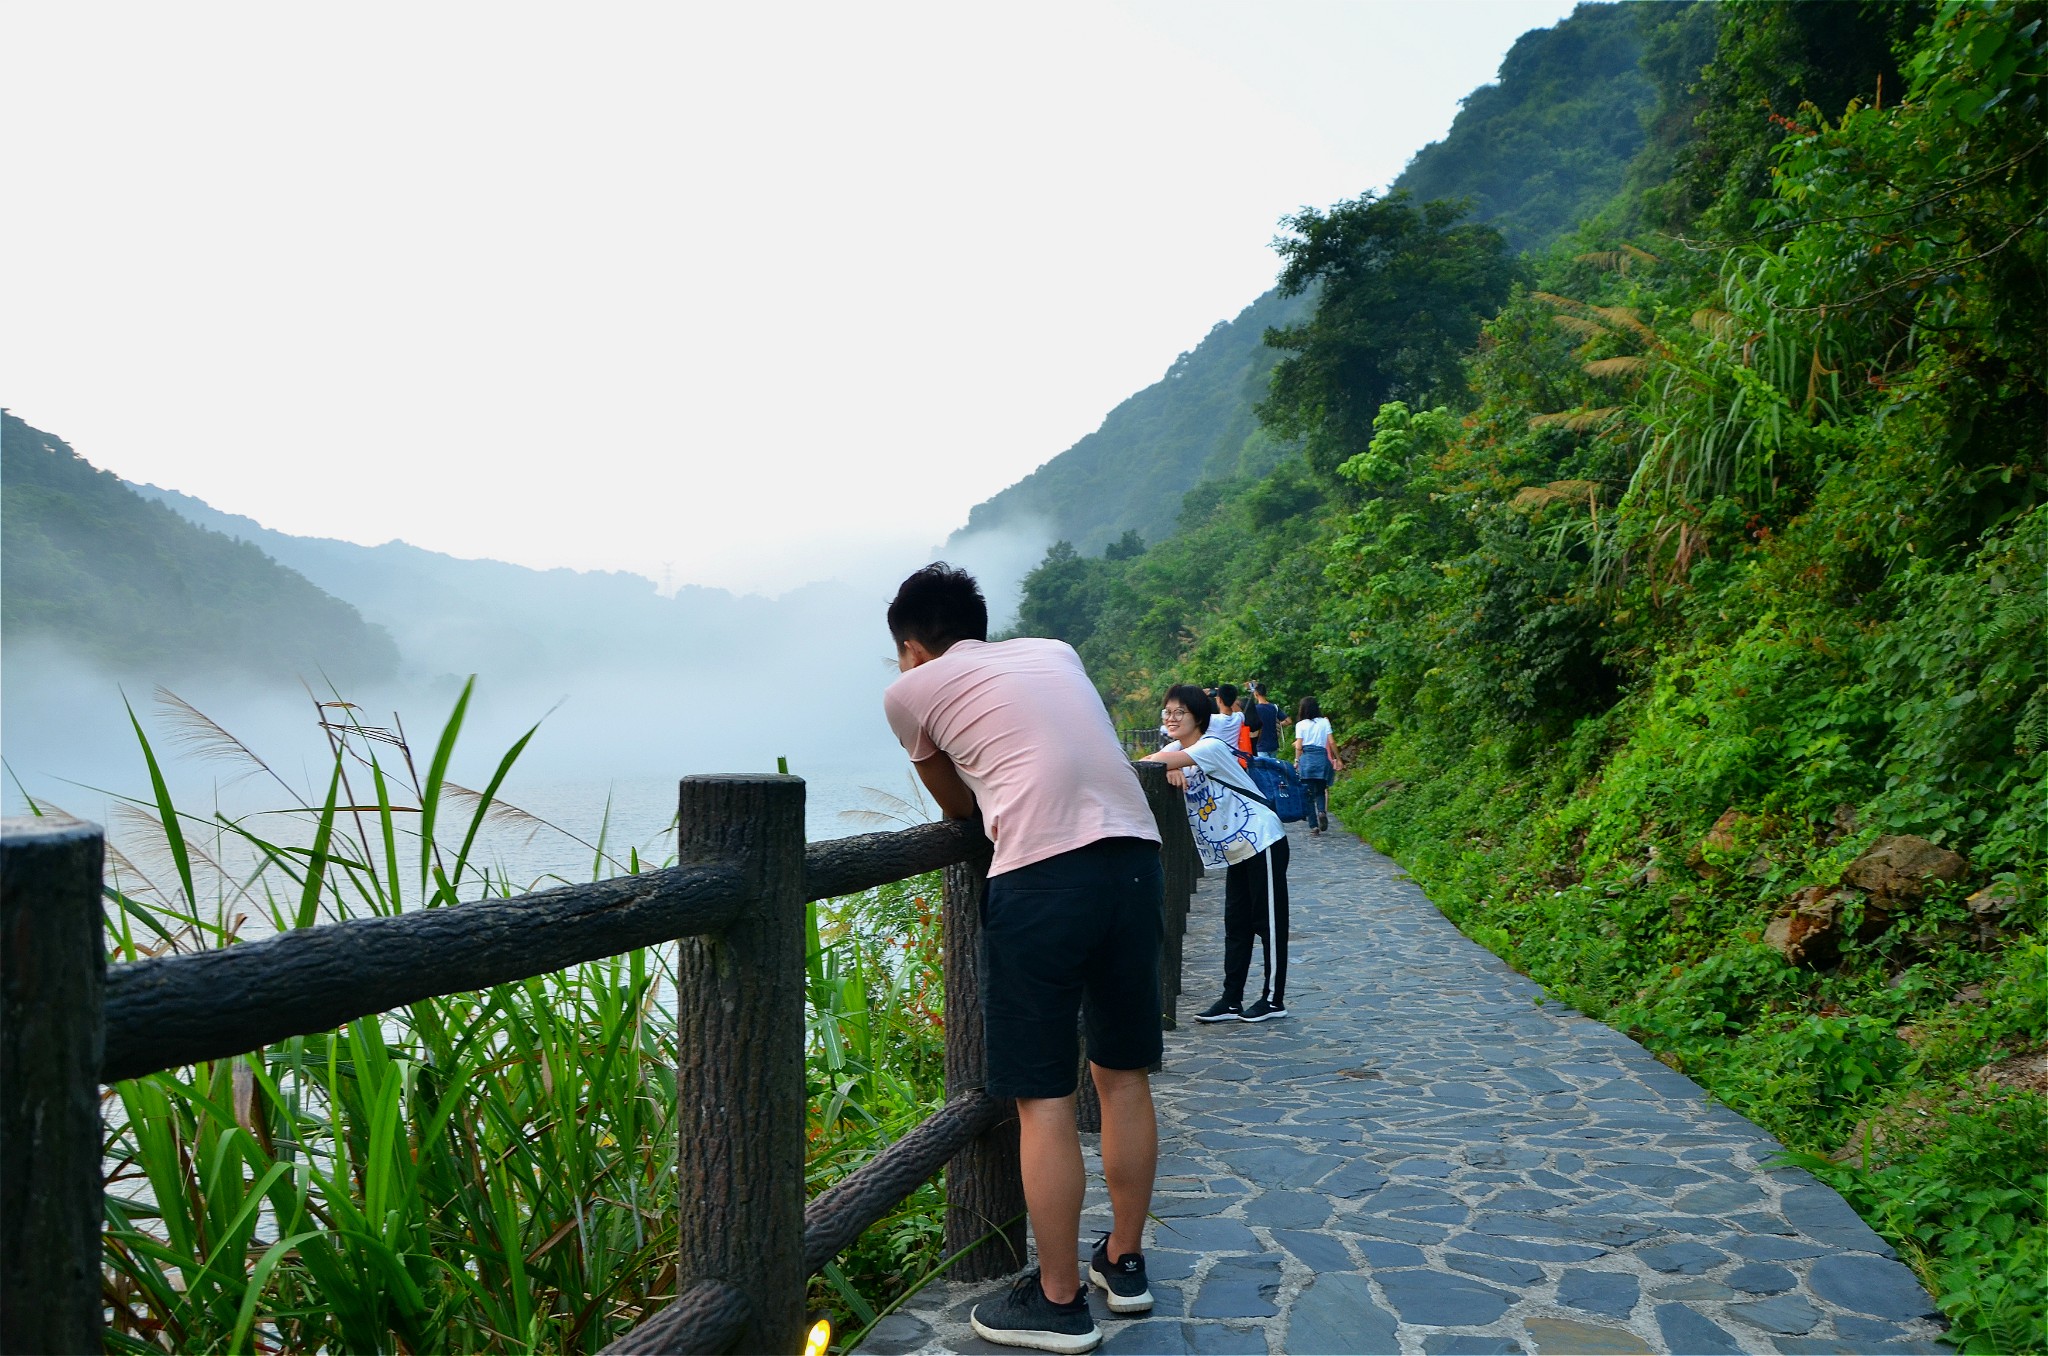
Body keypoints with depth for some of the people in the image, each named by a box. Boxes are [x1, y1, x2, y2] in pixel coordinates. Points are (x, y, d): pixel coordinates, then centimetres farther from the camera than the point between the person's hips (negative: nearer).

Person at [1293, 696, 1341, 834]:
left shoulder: (1300, 724, 1)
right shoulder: (1324, 722, 6)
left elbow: (1298, 746, -3)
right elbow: (1331, 742, 2)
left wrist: (1296, 761, 7)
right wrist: (1338, 759, 9)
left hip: (1306, 758, -1)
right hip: (1322, 758, 2)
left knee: (1308, 793, 3)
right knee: (1320, 791, 14)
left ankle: (1314, 825, -1)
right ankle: (1322, 811, -16)